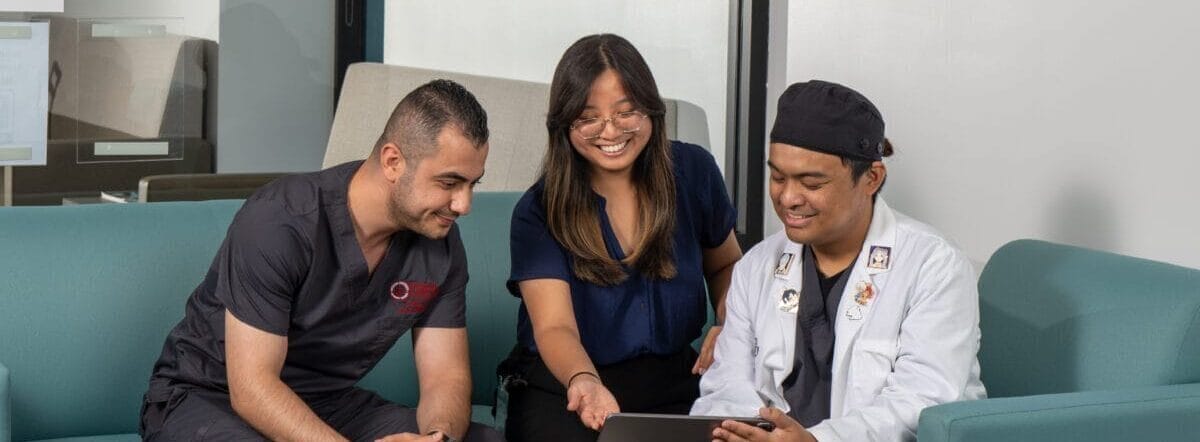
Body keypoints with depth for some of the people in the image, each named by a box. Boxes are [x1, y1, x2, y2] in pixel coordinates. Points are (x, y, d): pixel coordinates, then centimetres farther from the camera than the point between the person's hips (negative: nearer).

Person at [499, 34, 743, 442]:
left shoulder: (693, 173, 1)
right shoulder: (538, 213, -8)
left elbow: (725, 266, 20)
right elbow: (555, 328, -19)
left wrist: (728, 326, -2)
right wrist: (584, 382, -42)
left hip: (672, 383, 3)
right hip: (564, 384, -3)